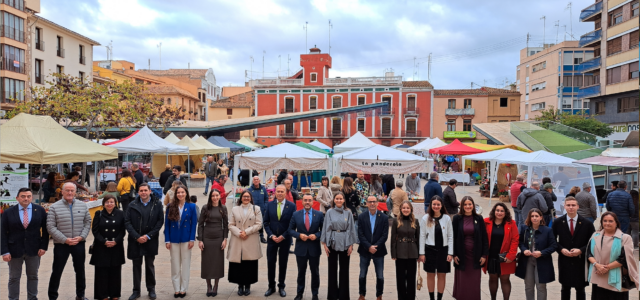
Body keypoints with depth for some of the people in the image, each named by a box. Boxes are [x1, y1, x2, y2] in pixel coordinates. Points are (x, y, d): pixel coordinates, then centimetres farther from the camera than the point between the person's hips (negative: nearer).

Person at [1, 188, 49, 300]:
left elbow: (45, 230, 3)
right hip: (15, 250, -1)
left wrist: (43, 246, -4)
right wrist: (5, 252, -9)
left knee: (33, 276, 13)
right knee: (14, 278, 9)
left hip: (34, 249, 1)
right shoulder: (8, 212, -3)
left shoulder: (40, 210, 0)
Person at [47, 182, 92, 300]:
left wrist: (81, 237, -8)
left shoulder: (82, 205, 4)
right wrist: (65, 240, -15)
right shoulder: (54, 207, -5)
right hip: (61, 244, -3)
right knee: (57, 271, 4)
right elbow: (50, 227, -9)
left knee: (80, 270, 13)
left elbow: (88, 222, 6)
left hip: (79, 243, 3)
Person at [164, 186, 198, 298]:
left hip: (186, 239, -1)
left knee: (186, 265, 6)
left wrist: (192, 239, -8)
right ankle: (176, 289, 18)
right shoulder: (171, 206, 1)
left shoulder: (191, 206, -1)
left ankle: (183, 289, 16)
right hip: (174, 240, 1)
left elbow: (194, 224, -1)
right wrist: (167, 240, -3)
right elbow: (167, 224, 1)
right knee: (175, 265, 8)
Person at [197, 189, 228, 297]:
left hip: (219, 238, 1)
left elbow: (226, 225, 4)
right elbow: (200, 224, 0)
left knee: (218, 262, 5)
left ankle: (216, 286, 18)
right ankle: (208, 286, 17)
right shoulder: (205, 208, 0)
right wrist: (200, 240, -5)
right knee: (207, 262, 4)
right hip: (207, 238, -1)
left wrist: (225, 239, -4)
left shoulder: (223, 208, 3)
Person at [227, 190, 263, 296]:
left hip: (251, 243, -1)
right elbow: (231, 225, 5)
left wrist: (246, 232, -10)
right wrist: (239, 233, -11)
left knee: (250, 264, 1)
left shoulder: (256, 209, 8)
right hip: (237, 241, 1)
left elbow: (259, 224, -1)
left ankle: (248, 286, 13)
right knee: (238, 264, 1)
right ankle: (240, 286, 14)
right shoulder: (234, 209, 12)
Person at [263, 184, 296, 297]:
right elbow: (266, 222, 2)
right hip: (272, 239, 1)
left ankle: (281, 287, 22)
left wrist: (283, 236, -12)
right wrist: (271, 235, -9)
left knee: (283, 263, 9)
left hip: (285, 239, -1)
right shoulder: (270, 205, 1)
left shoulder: (291, 206, -5)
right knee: (270, 263, 5)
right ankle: (271, 286, 19)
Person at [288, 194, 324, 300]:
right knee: (301, 272, 12)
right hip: (301, 248, 0)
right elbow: (291, 230, 2)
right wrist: (299, 235, -15)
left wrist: (316, 235, -17)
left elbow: (324, 229, 0)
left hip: (314, 248, 0)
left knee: (315, 272, 11)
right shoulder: (296, 214, 0)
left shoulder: (319, 214, -2)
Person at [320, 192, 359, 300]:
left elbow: (351, 229, 2)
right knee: (332, 269, 7)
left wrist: (351, 244, -2)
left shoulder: (348, 213, 1)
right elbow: (325, 228, 1)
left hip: (344, 243, 0)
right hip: (332, 243, 0)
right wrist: (324, 244, -2)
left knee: (344, 269, 6)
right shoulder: (329, 212, 0)